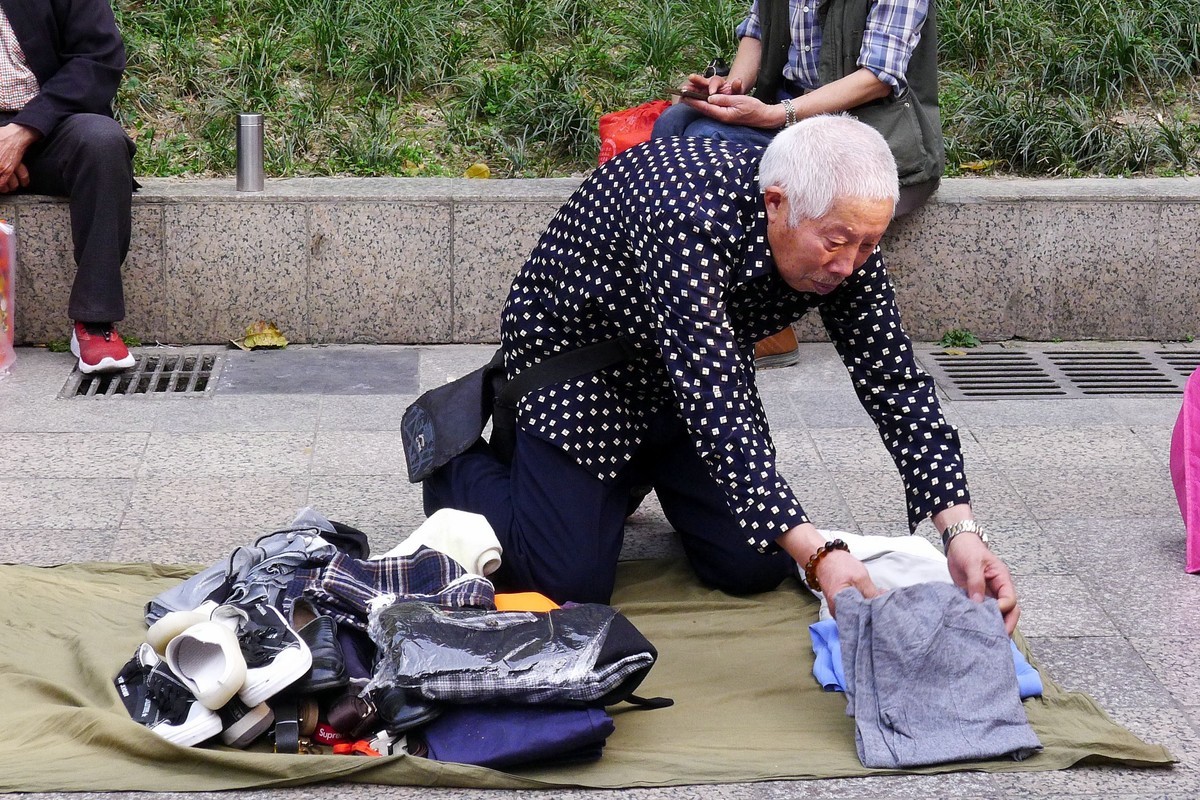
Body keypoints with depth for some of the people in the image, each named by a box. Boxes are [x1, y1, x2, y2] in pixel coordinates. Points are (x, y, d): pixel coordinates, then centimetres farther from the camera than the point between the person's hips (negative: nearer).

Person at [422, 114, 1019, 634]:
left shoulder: (845, 240, -19)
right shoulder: (687, 217, -40)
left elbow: (895, 383, -15)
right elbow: (715, 407, -46)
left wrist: (961, 529, -29)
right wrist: (817, 555, -53)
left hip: (702, 372, 6)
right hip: (574, 353, -6)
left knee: (755, 569, -2)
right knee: (572, 583, -13)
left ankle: (640, 473, 27)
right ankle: (454, 455, 14)